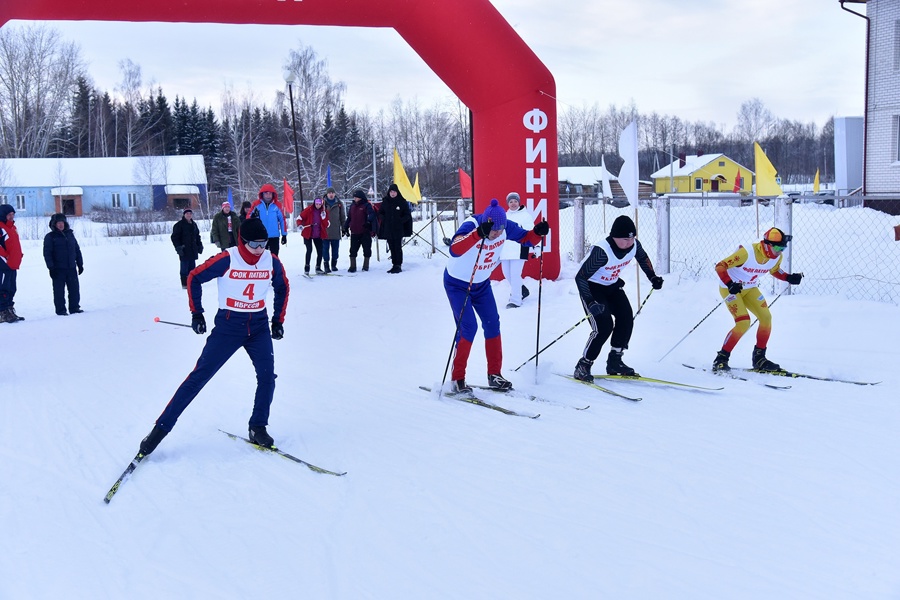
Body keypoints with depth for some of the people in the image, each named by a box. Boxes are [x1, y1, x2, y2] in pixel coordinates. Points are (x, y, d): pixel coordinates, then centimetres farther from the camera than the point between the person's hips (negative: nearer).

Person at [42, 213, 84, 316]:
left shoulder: (70, 234, 13)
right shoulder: (50, 237, -2)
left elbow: (77, 250, 17)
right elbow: (47, 253, -7)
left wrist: (80, 264, 14)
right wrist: (51, 267, -14)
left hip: (71, 268, 4)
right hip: (58, 269, -4)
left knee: (74, 289, 5)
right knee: (59, 291, -1)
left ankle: (74, 307, 14)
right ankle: (60, 310, 4)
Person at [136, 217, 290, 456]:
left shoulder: (272, 262, -6)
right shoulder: (227, 259, -17)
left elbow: (283, 288, 13)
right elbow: (194, 278, -5)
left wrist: (278, 320, 10)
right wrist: (196, 313, -6)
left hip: (259, 326, 3)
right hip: (228, 324, -3)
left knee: (267, 376, -10)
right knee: (199, 376, -4)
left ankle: (258, 428, 9)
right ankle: (161, 427, 2)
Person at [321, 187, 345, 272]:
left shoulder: (339, 204, 6)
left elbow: (343, 217, 12)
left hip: (336, 231, 2)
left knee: (335, 248, 9)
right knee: (325, 248, -2)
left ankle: (334, 264, 19)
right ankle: (326, 265, 2)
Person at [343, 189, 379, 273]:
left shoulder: (367, 206, -6)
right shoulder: (352, 206, 12)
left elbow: (372, 216, -17)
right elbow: (349, 218, 20)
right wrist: (346, 228, 19)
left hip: (365, 232, -5)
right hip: (354, 233, 5)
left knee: (367, 249, 4)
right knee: (353, 250, 4)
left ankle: (366, 266, 15)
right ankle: (352, 267, 9)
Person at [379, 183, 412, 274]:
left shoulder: (402, 202, -2)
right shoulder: (385, 202, 7)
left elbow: (407, 215, 1)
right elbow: (381, 213, 18)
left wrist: (400, 220, -14)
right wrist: (385, 220, 0)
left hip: (398, 230, -4)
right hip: (388, 229, 4)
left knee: (398, 248, -5)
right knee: (392, 248, 8)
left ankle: (398, 265, -1)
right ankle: (394, 265, 14)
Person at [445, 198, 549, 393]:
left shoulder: (506, 227, -16)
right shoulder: (470, 226, -33)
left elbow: (526, 239, -1)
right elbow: (454, 250, -52)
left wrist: (538, 232, -24)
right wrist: (479, 234, -66)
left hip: (482, 283, 6)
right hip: (457, 283, -6)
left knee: (492, 324, 3)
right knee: (468, 327, -14)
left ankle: (494, 375, 16)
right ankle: (457, 379, -2)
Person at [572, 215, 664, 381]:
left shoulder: (634, 245, -15)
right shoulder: (602, 251, -36)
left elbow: (643, 258, 12)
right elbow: (580, 277, -33)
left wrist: (653, 277, 7)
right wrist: (590, 302, -40)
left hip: (612, 285, 7)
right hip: (591, 287, -7)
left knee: (626, 318, -5)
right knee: (604, 327, -17)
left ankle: (614, 361, 11)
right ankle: (583, 366, -2)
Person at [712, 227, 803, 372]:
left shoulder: (777, 257, -10)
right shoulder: (746, 253, -32)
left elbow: (774, 270, 14)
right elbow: (720, 266, -29)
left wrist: (789, 278, -4)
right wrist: (730, 284, -42)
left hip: (750, 289, 7)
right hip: (729, 288, -7)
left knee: (766, 317, -5)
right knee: (743, 323, -20)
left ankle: (759, 358, 10)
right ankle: (721, 359, -8)